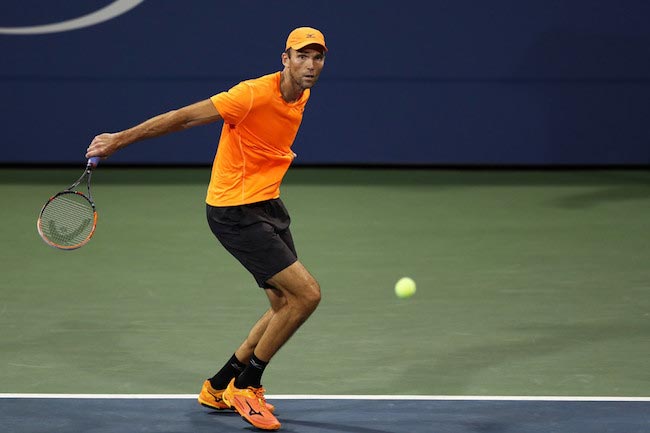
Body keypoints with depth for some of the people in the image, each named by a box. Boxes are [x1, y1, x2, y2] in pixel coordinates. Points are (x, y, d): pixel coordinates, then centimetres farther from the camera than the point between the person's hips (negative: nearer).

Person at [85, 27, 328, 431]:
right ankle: (245, 386, 1)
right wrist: (119, 139, -17)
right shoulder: (254, 95, -22)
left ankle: (220, 387, 25)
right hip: (235, 212, -9)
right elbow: (183, 117, -20)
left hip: (267, 205, 9)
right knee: (307, 293, -14)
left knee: (285, 306, 11)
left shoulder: (302, 95, 4)